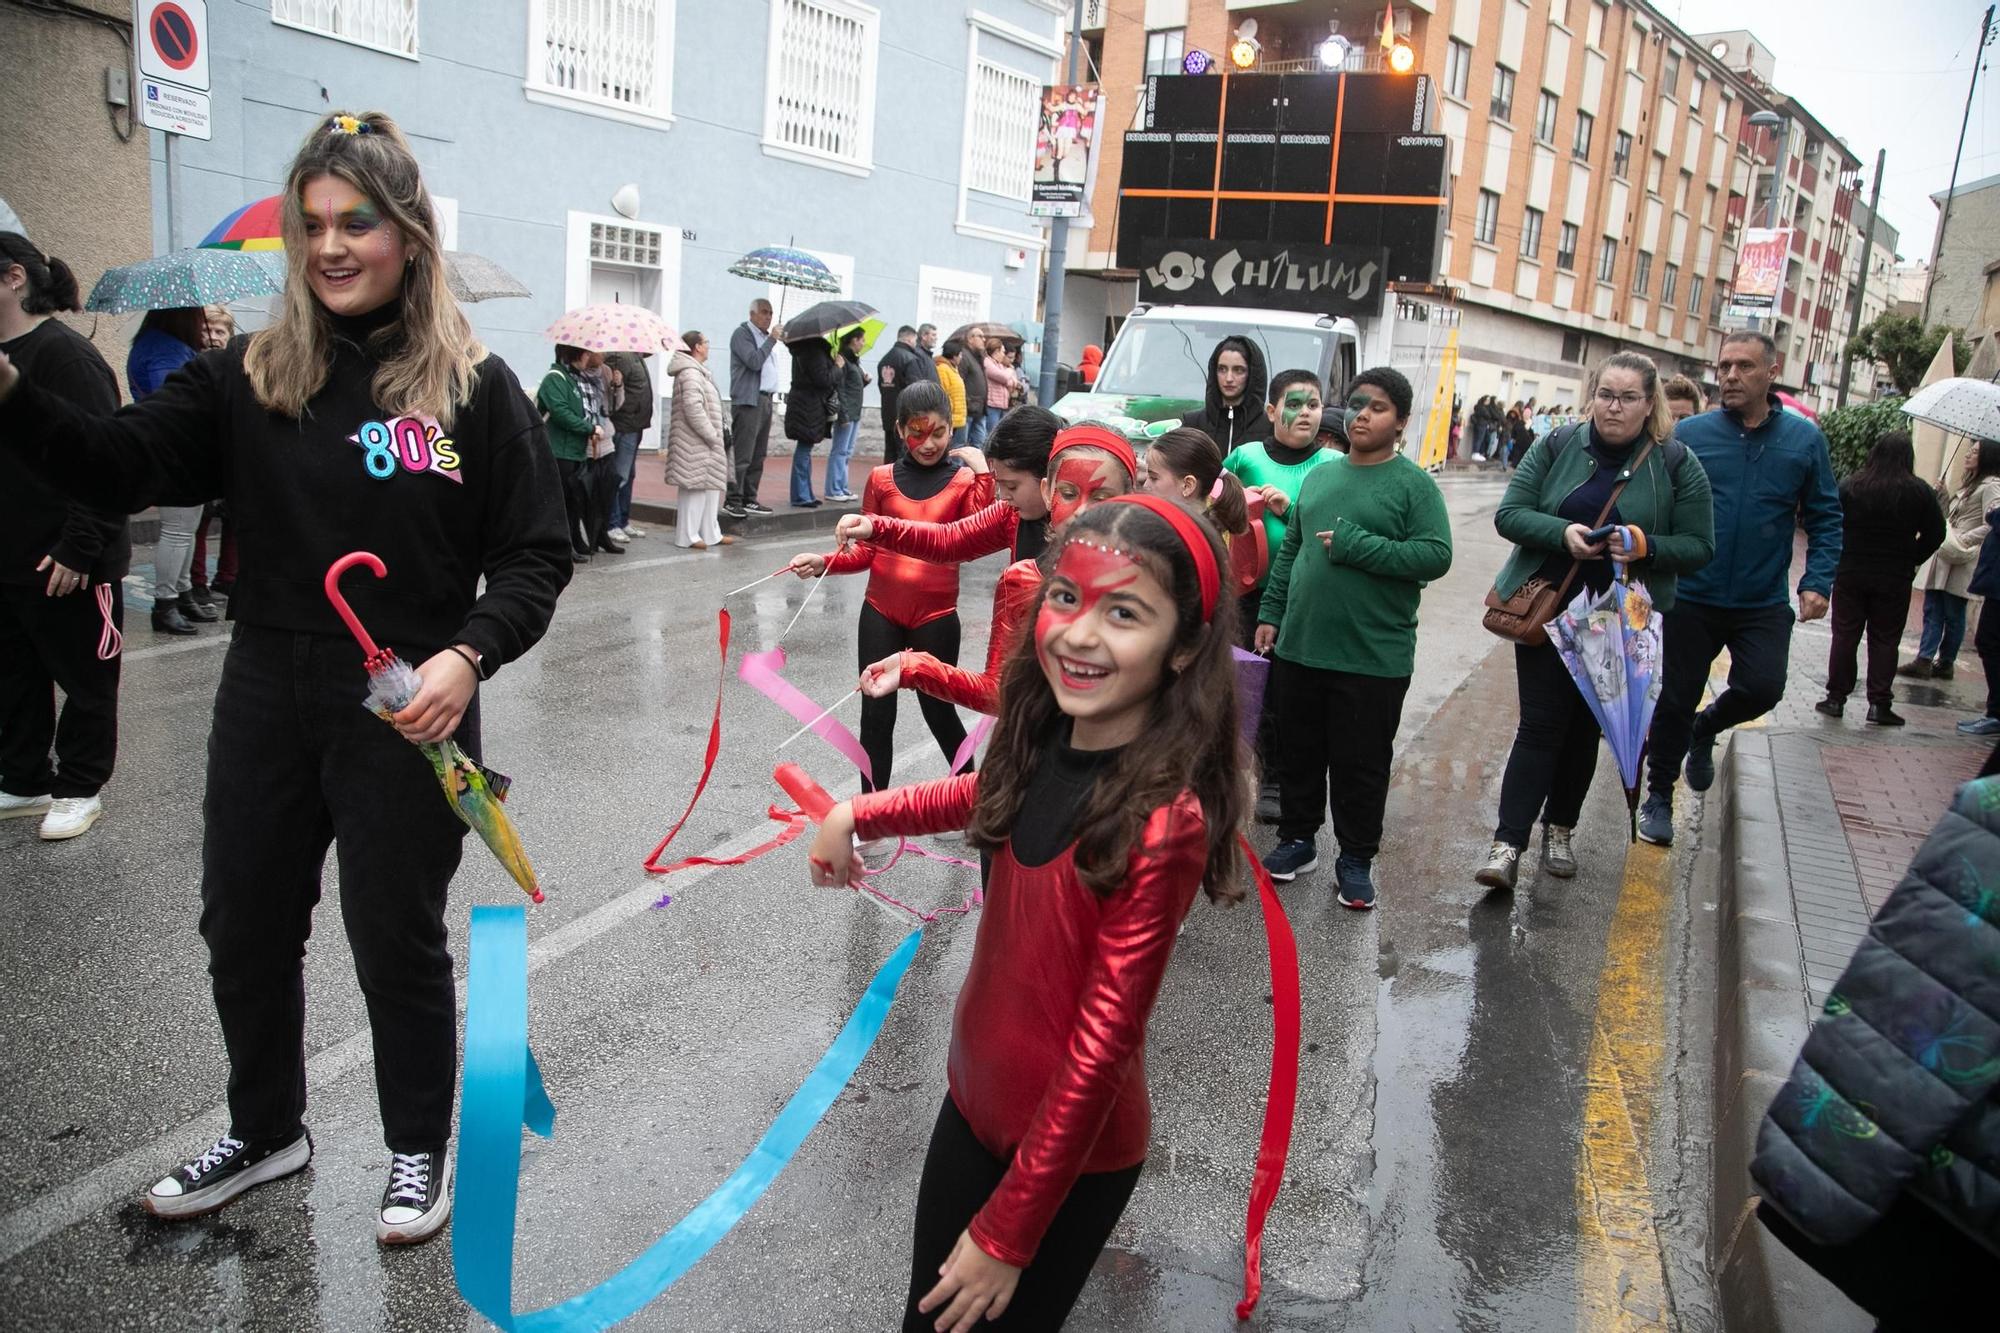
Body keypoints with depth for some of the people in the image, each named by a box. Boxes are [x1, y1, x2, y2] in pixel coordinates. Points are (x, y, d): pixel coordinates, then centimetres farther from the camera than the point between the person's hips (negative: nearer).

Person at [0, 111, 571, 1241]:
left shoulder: (475, 387, -7)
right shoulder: (250, 377, 3)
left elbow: (536, 558, -7)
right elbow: (118, 467, -6)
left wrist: (468, 654, -22)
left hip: (406, 714, -4)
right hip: (267, 699, 5)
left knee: (398, 939, 9)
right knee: (245, 926, 18)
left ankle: (421, 1150, 34)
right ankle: (266, 1130, 44)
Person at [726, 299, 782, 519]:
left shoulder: (764, 336, 23)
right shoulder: (742, 334, -4)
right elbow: (754, 361, -18)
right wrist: (772, 339, -13)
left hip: (765, 399, 9)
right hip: (747, 401, -9)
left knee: (758, 456, 9)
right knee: (742, 456, -12)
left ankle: (749, 500, 14)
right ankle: (732, 501, -10)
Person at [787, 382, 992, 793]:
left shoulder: (965, 480, 0)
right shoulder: (882, 479, 4)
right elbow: (865, 550, 7)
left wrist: (985, 476, -19)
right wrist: (823, 563, -9)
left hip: (936, 616, -2)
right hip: (880, 614, 2)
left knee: (938, 710, 10)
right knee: (876, 715, 6)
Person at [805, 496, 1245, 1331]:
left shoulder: (1164, 820, -29)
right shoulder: (1045, 739, -9)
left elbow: (1101, 1043, -24)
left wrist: (1008, 1233, -17)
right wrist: (857, 814, 13)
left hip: (1072, 1151, -6)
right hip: (974, 1099, 6)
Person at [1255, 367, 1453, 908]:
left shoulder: (1413, 484, -5)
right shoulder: (1319, 477, 12)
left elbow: (1437, 555, -15)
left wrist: (1353, 546, -18)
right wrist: (1270, 614, 10)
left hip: (1374, 657, -5)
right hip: (1300, 647, 5)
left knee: (1361, 763, 5)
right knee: (1299, 753, 15)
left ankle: (1356, 859, 19)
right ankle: (1297, 839, 31)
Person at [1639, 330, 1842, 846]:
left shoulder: (1804, 439, 0)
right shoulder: (1689, 433, -4)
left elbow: (1825, 517, 6)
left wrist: (1817, 581, -5)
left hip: (1763, 603, 1)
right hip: (1690, 598, -1)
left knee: (1762, 687, -13)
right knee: (1676, 699, 7)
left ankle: (1705, 729, 22)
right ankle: (1659, 794, 27)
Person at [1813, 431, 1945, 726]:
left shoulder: (1850, 486, -6)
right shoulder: (1920, 492, -6)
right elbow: (1935, 533, -2)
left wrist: (1844, 557, 7)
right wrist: (1911, 560, 8)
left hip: (1850, 574, 0)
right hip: (1894, 579, 0)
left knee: (1844, 635, 8)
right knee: (1884, 641, 6)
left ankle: (1836, 697, 10)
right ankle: (1879, 703, 5)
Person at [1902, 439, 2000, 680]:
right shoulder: (1969, 485, 20)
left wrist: (1965, 540, -20)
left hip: (1962, 561, -9)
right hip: (1946, 555, 9)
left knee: (1953, 615, 0)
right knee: (1932, 611, 2)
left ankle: (1946, 663, 9)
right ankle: (1924, 661, 0)